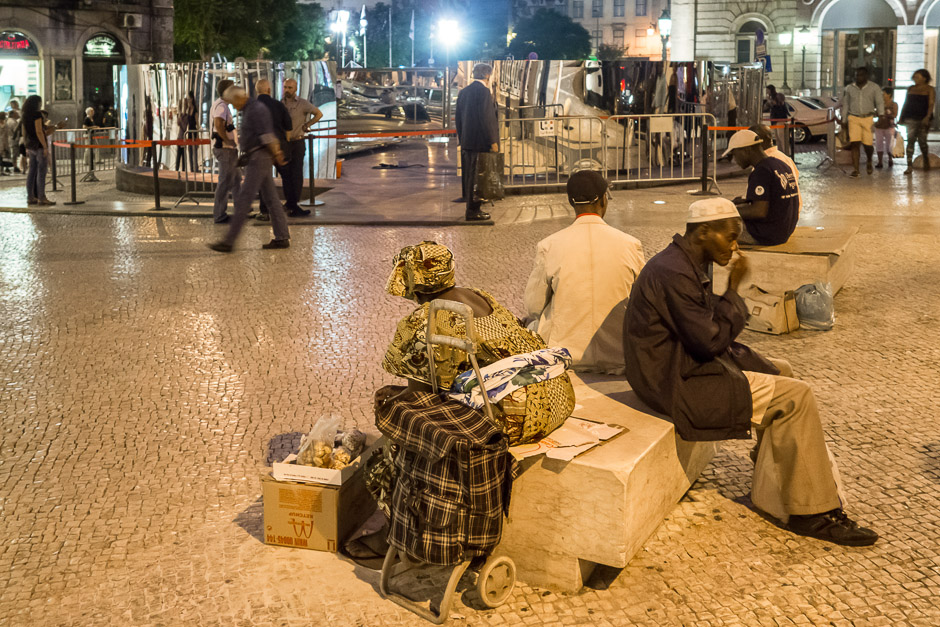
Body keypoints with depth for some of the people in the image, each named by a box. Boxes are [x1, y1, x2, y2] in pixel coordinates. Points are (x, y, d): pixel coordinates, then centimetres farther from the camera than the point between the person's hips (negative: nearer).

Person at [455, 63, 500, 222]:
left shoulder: (464, 91, 12)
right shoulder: (483, 91, -13)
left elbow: (458, 117, 15)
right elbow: (486, 118, -18)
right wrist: (492, 141, -15)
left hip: (466, 141, 8)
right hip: (479, 141, -8)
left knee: (468, 175, 13)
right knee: (476, 176, -4)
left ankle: (472, 208, 21)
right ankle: (473, 211, -2)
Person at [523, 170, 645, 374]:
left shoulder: (548, 247, -10)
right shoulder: (631, 245, -7)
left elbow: (533, 308, -2)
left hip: (567, 357, -1)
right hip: (619, 356, 1)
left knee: (533, 326, 29)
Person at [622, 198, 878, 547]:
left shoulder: (683, 265, 11)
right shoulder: (673, 274, -23)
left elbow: (709, 332, 14)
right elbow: (711, 340, -21)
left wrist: (756, 363, 5)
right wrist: (734, 289, -12)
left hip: (687, 365, 11)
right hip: (677, 386, -11)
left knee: (781, 373, 17)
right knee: (796, 396, -11)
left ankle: (769, 491, 17)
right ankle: (814, 513, -2)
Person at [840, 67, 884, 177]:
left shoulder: (874, 88, 5)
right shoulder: (849, 88, 10)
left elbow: (880, 103, 2)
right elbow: (845, 105, 15)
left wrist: (881, 115, -11)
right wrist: (844, 120, 13)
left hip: (868, 118, -1)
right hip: (853, 118, 1)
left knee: (868, 144, -3)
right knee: (855, 143, -10)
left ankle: (869, 162, 29)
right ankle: (855, 169, -9)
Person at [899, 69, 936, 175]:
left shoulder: (930, 89, 0)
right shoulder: (911, 89, 13)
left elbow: (931, 104, -10)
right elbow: (906, 103, 17)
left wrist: (928, 117, -23)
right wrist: (902, 117, 12)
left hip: (923, 119, -3)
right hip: (911, 118, 3)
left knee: (922, 141, 4)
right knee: (910, 140, -7)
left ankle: (926, 161, 29)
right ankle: (910, 166, -10)